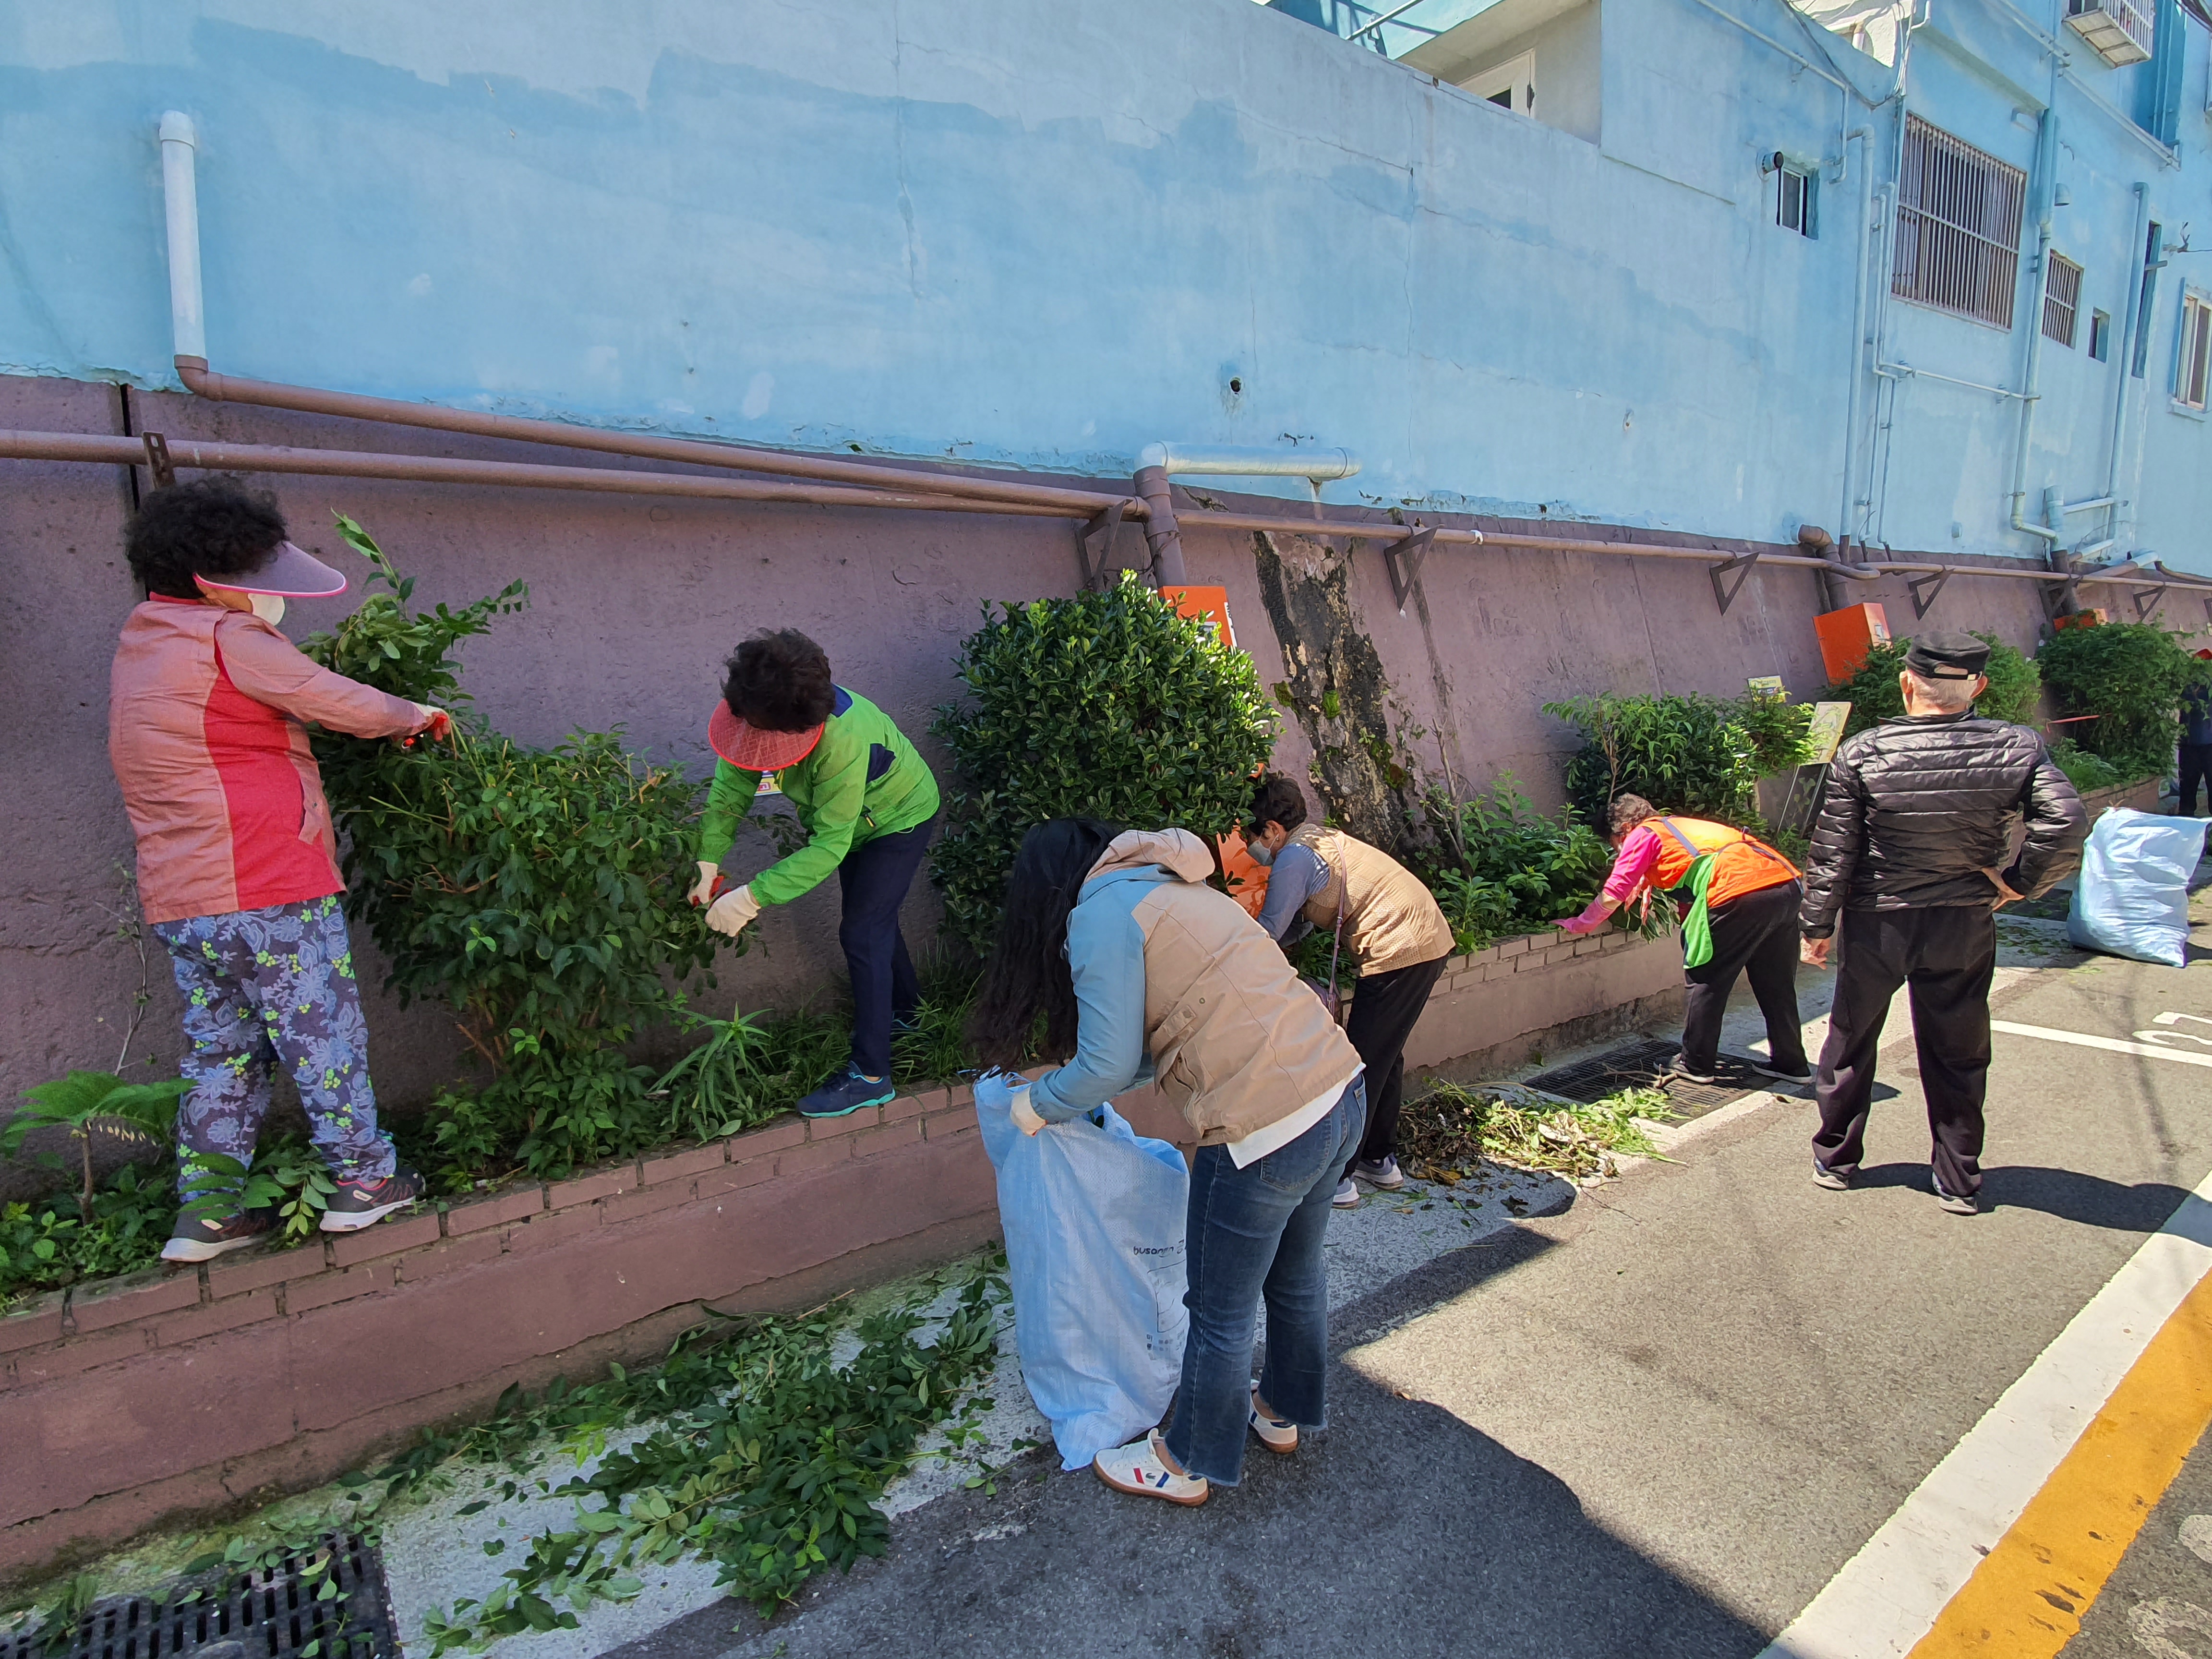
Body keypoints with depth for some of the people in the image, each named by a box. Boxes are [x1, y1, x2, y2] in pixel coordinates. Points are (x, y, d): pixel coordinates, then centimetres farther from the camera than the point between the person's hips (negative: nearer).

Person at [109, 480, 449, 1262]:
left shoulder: (140, 647, 18)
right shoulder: (229, 639, -11)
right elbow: (338, 703, -9)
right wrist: (415, 714, 8)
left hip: (178, 904, 8)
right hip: (267, 891, -8)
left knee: (222, 1052, 15)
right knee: (324, 1034, 3)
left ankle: (206, 1211, 20)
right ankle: (362, 1179, 13)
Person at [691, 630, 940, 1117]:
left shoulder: (842, 742, -44)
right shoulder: (760, 714, -23)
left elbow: (829, 846, -39)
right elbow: (730, 789, -15)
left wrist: (752, 897, -41)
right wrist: (708, 861, -25)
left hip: (900, 818, -7)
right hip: (851, 819, 8)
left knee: (862, 934, -9)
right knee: (873, 919, 20)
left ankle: (871, 1075, 0)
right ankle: (905, 1011, 43)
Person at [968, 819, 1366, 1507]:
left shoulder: (1099, 913, -9)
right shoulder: (1173, 889, 18)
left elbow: (1107, 1066, -11)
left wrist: (1038, 1105, 8)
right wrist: (1078, 1087, 25)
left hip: (1266, 1131, -9)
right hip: (1342, 1095, 9)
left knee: (1220, 1312, 15)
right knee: (1295, 1275, 29)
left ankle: (1188, 1465, 38)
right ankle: (1283, 1411, 53)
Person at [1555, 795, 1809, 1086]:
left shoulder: (1642, 835, 9)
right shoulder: (1680, 826, 32)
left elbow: (1613, 895, 6)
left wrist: (1577, 924, 15)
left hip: (1741, 892, -8)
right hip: (1787, 884, 8)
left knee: (1706, 980, 7)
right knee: (1774, 982, 20)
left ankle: (1695, 1065, 16)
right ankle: (1790, 1062, 31)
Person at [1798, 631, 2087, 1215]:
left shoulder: (1862, 755, -15)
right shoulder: (2017, 749, -9)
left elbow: (1833, 852, -12)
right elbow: (2066, 825, -19)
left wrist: (1817, 925, -3)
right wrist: (2020, 881, -4)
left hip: (1875, 925, -1)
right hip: (1965, 926, 2)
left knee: (1851, 1042, 16)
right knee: (1957, 1053, 15)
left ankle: (1834, 1160, 28)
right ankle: (1960, 1181, 26)